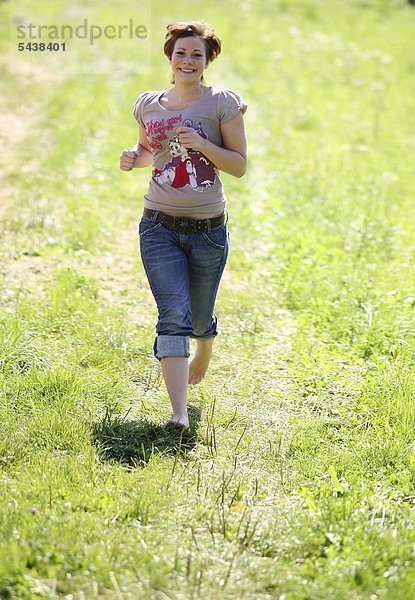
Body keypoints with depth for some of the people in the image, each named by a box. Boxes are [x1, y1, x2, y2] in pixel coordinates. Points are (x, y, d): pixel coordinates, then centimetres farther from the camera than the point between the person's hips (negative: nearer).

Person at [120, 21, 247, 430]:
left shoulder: (222, 103, -4)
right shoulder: (149, 105, 6)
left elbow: (239, 165, -4)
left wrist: (201, 144, -20)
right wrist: (133, 158, -1)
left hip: (208, 230, -1)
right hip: (159, 228, 1)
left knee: (199, 317, 14)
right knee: (174, 316, -14)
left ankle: (205, 350, 53)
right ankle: (179, 413, -18)